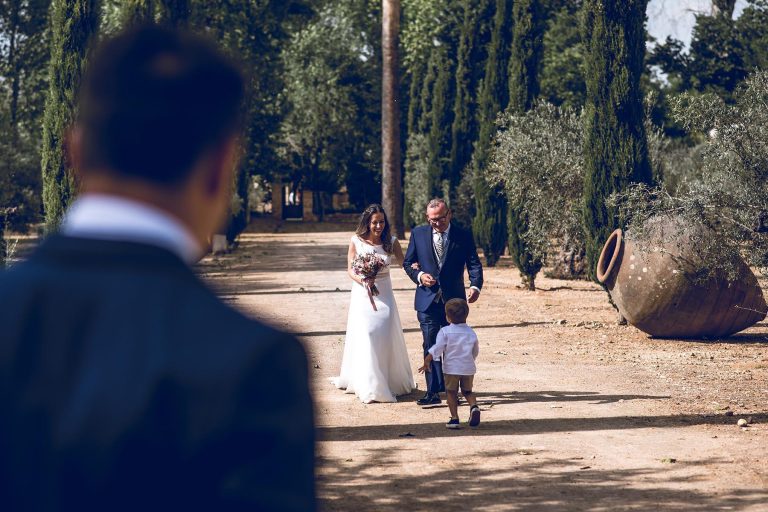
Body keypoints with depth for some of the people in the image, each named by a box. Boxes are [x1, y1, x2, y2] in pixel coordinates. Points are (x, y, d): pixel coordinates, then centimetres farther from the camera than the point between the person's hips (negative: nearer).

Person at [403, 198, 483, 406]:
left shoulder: (463, 235, 0)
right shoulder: (418, 233, 3)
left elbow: (474, 264, -5)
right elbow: (407, 262, 9)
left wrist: (475, 286, -24)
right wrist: (419, 275, -12)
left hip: (454, 300, 0)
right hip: (427, 300, 0)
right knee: (430, 346, -5)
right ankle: (433, 391, -4)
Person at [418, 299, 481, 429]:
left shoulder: (445, 331, -8)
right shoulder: (471, 333, 5)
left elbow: (438, 348, -16)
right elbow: (475, 351, 13)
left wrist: (427, 361, -14)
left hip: (451, 368, -3)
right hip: (468, 368, 3)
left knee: (451, 392, 9)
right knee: (467, 391, 17)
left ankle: (454, 418, 2)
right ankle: (474, 406, -11)